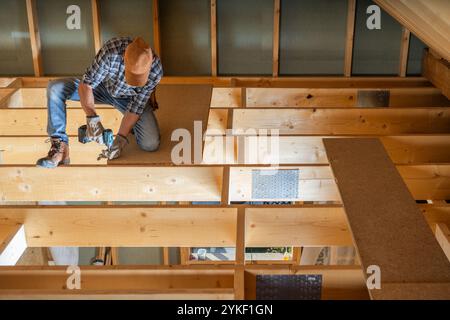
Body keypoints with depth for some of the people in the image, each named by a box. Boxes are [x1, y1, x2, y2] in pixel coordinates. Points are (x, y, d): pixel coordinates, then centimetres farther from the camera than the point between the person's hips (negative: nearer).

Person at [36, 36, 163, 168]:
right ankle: (61, 149, -18)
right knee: (55, 88, -23)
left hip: (129, 98, 0)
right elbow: (86, 84, -29)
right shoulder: (111, 50, -37)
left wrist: (121, 138, -28)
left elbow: (136, 107, -23)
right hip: (103, 86, 1)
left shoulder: (156, 70, -32)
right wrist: (92, 118, -40)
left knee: (151, 144, -20)